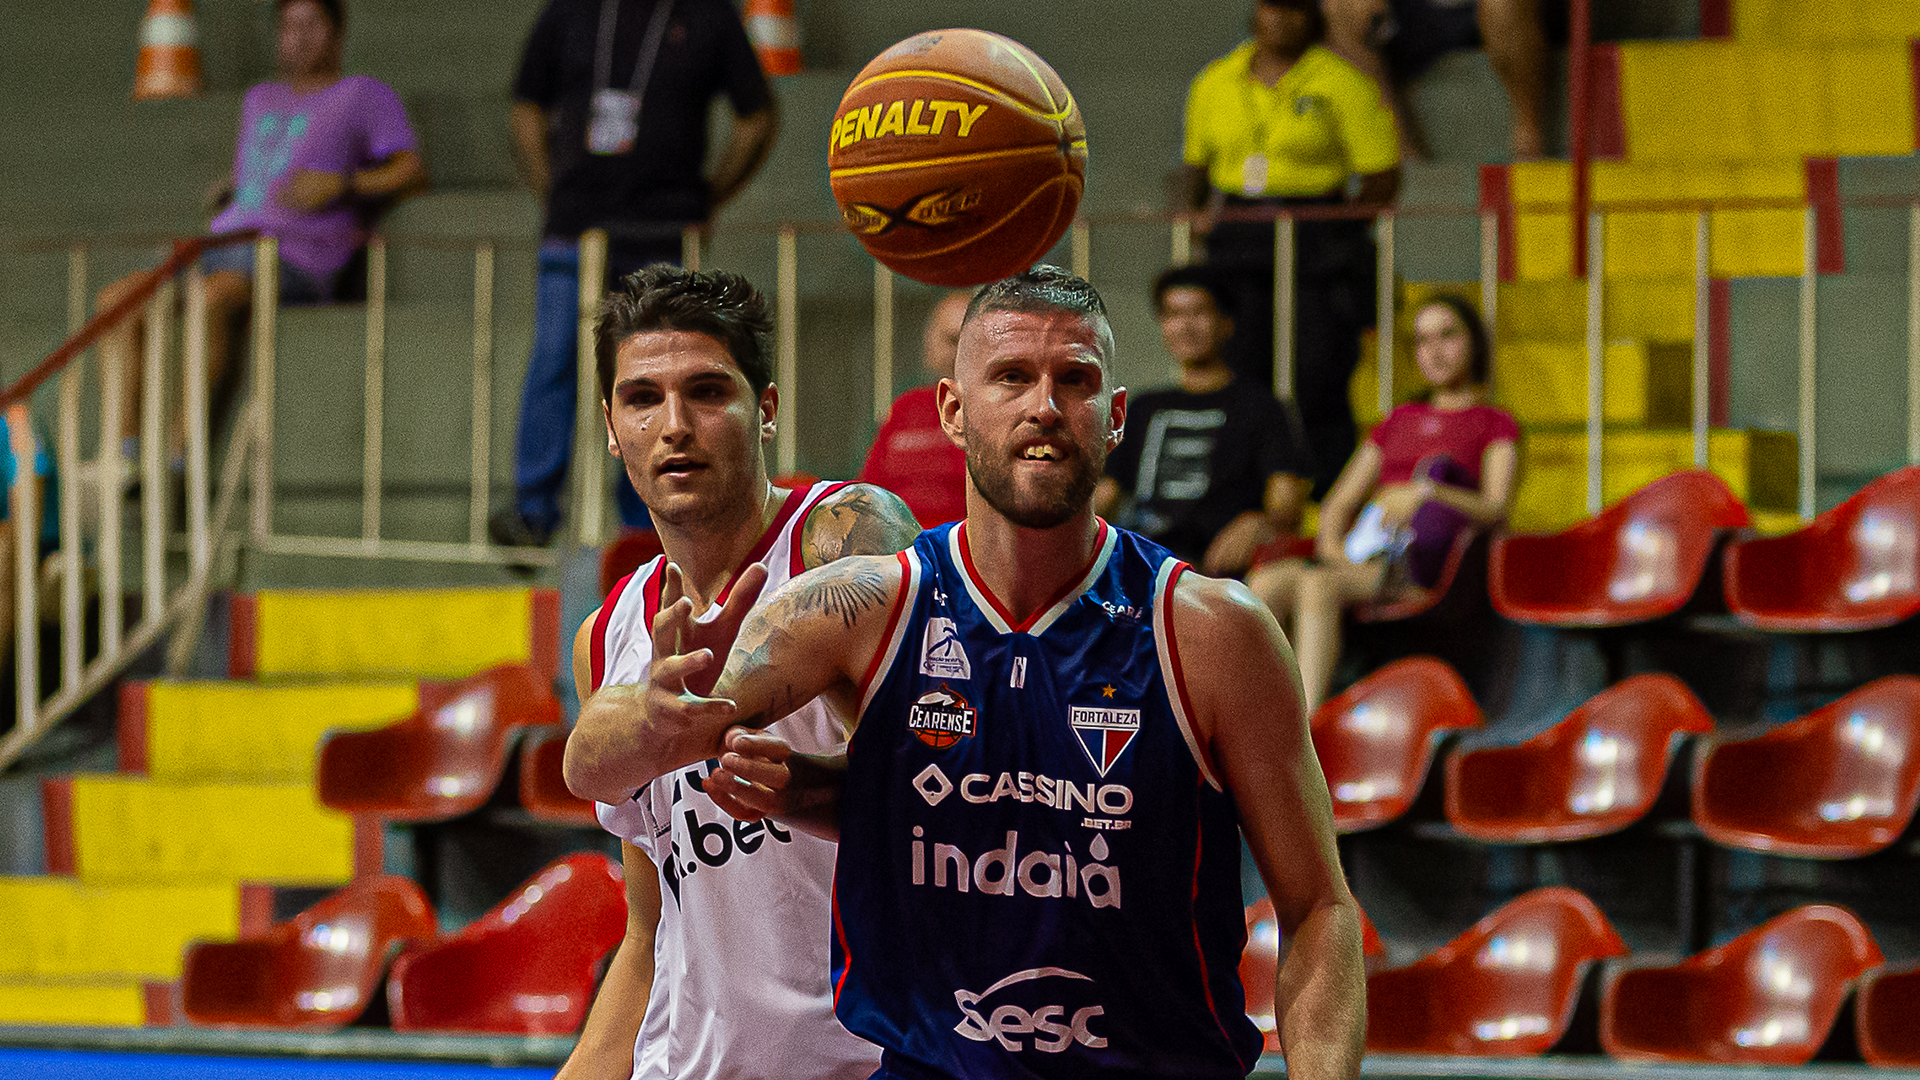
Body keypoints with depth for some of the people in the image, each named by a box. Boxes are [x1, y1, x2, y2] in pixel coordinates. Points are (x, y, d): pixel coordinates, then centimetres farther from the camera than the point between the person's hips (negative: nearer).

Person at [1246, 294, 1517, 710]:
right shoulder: (1399, 421, 32)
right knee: (1266, 582, -28)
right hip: (1358, 556, 5)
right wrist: (1332, 550, 3)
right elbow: (1337, 505, 26)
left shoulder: (1495, 425, 15)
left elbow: (1496, 508, -2)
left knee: (1317, 584, -36)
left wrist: (1429, 492, -19)